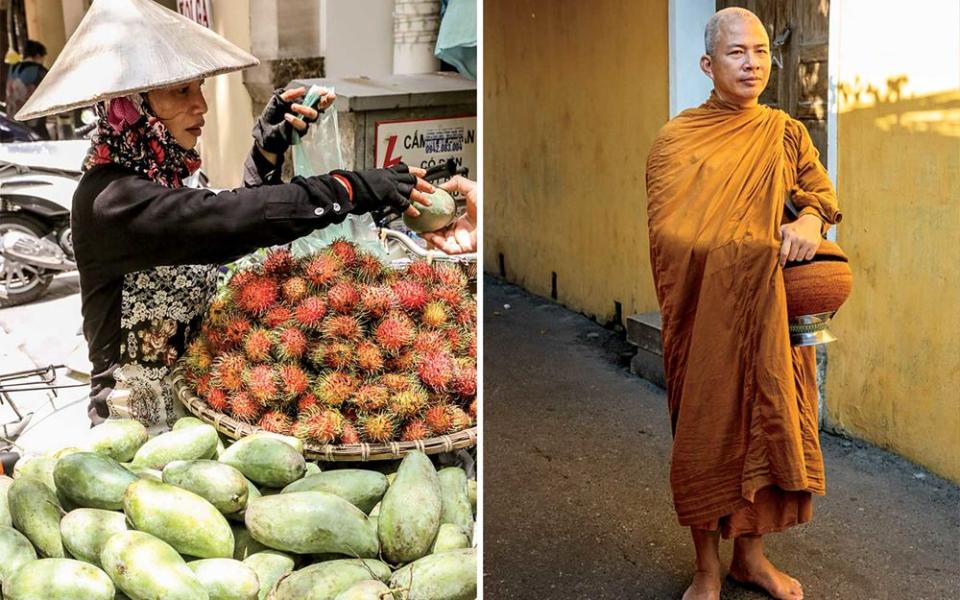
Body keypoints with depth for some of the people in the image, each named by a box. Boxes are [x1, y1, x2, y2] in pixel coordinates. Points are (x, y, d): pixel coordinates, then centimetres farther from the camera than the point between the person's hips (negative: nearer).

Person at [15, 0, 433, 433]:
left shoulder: (157, 177, 6)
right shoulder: (111, 200, -22)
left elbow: (236, 231, 9)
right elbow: (227, 220, -33)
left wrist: (270, 146, -2)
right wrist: (356, 189, -30)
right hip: (140, 415, -8)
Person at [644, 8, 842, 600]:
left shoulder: (786, 133, 8)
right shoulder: (676, 140, -3)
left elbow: (823, 193, 11)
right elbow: (668, 234, -8)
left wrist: (810, 220, -13)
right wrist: (758, 250, -17)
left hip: (771, 314, 3)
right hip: (705, 315, -3)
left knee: (764, 423, 8)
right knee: (707, 427, 3)